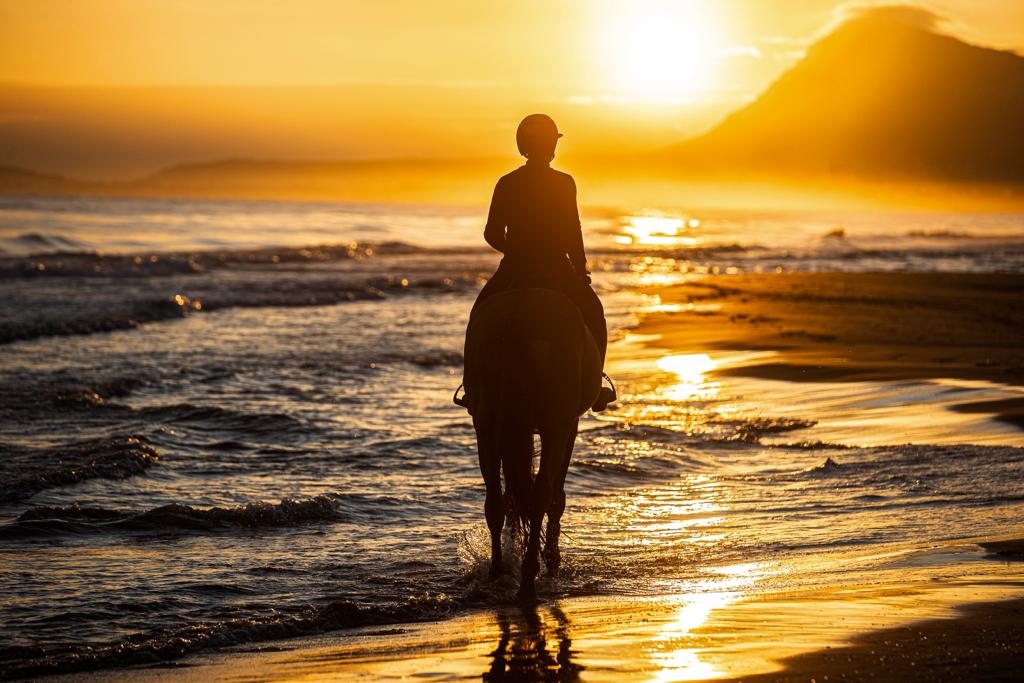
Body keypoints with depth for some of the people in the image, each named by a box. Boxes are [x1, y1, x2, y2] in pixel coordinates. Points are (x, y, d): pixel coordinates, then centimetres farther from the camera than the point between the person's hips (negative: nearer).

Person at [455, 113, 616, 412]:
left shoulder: (506, 184, -2)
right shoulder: (564, 183, -9)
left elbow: (492, 235, -1)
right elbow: (573, 234, -9)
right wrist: (581, 270, 4)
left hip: (513, 269, 1)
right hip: (556, 269, -1)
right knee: (592, 311, 22)